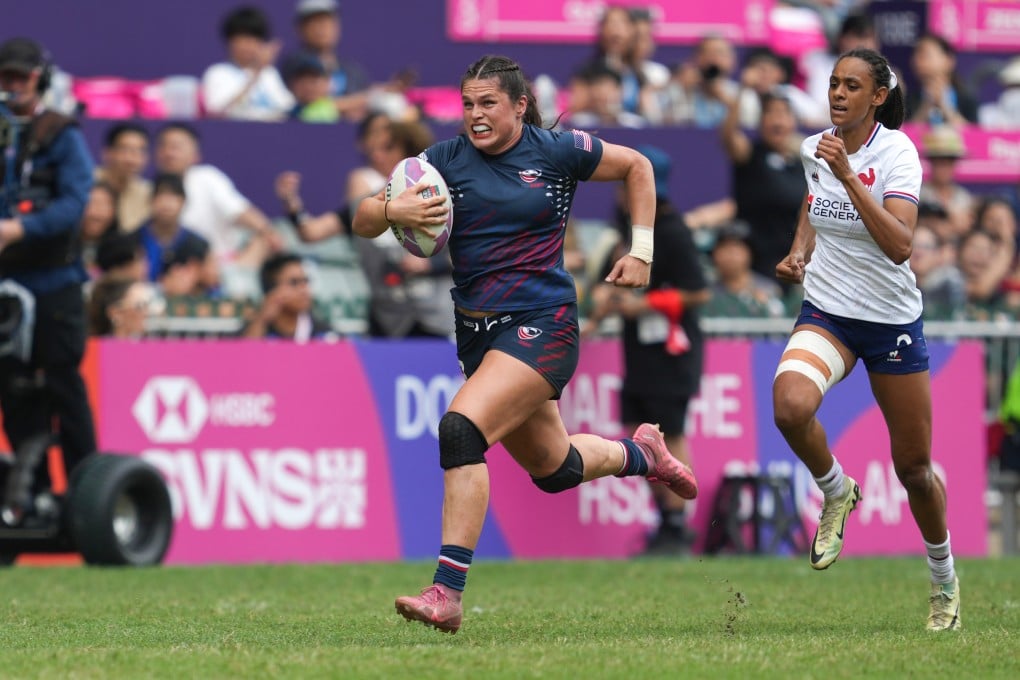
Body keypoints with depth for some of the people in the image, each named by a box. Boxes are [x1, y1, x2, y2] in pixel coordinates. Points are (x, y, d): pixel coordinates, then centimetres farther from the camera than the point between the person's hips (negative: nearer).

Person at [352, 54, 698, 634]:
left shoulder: (557, 151, -4)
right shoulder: (444, 160, 2)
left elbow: (637, 166, 12)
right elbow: (362, 222, 0)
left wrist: (642, 250, 6)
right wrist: (392, 211, -23)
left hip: (541, 325, -6)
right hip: (476, 331, 6)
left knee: (461, 428, -27)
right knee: (551, 467, 19)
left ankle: (447, 592, -29)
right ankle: (642, 453, 53)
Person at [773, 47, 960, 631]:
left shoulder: (896, 151, -15)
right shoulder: (815, 150, 0)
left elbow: (898, 245, -29)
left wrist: (847, 176, -34)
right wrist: (799, 252, 5)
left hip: (892, 320, -3)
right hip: (826, 312, 3)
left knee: (915, 470, 5)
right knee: (790, 405, -31)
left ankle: (945, 579, 31)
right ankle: (836, 490, -1)